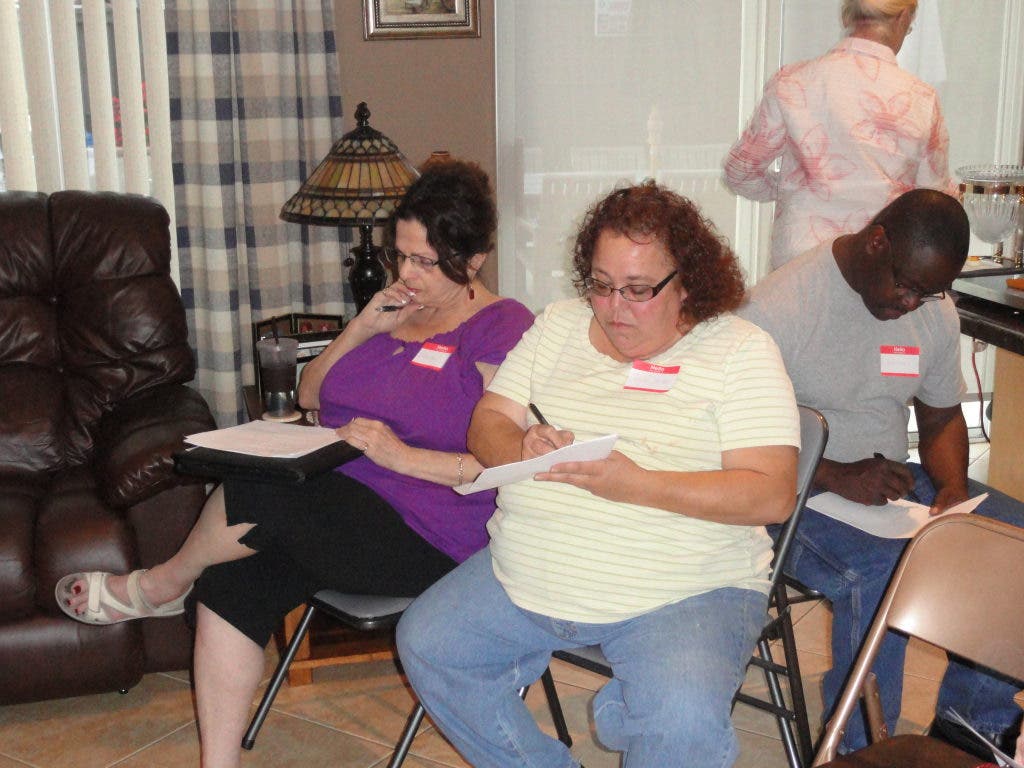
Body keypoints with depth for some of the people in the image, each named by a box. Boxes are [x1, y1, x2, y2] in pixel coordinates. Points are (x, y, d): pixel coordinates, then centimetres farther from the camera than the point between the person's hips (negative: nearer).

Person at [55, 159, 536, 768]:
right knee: (231, 582, -18)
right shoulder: (397, 309, 18)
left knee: (258, 484, -26)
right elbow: (310, 395, 19)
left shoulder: (502, 329, -7)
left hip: (424, 543, -7)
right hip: (338, 502, 8)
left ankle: (158, 585, 4)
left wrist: (402, 456, -24)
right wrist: (361, 329, 3)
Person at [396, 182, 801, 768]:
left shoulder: (742, 350, -5)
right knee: (425, 643, -2)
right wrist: (524, 452, -17)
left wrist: (636, 484, -25)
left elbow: (773, 494, -14)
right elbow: (486, 426, 8)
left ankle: (624, 702, 4)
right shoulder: (558, 326, 10)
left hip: (681, 592, -5)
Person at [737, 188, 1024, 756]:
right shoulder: (777, 309, -17)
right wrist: (836, 477, -27)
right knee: (883, 566, -34)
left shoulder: (936, 310, 4)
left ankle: (973, 718, 4)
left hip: (891, 477, 7)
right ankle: (862, 748, -13)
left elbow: (941, 415, 16)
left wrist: (953, 484, -5)